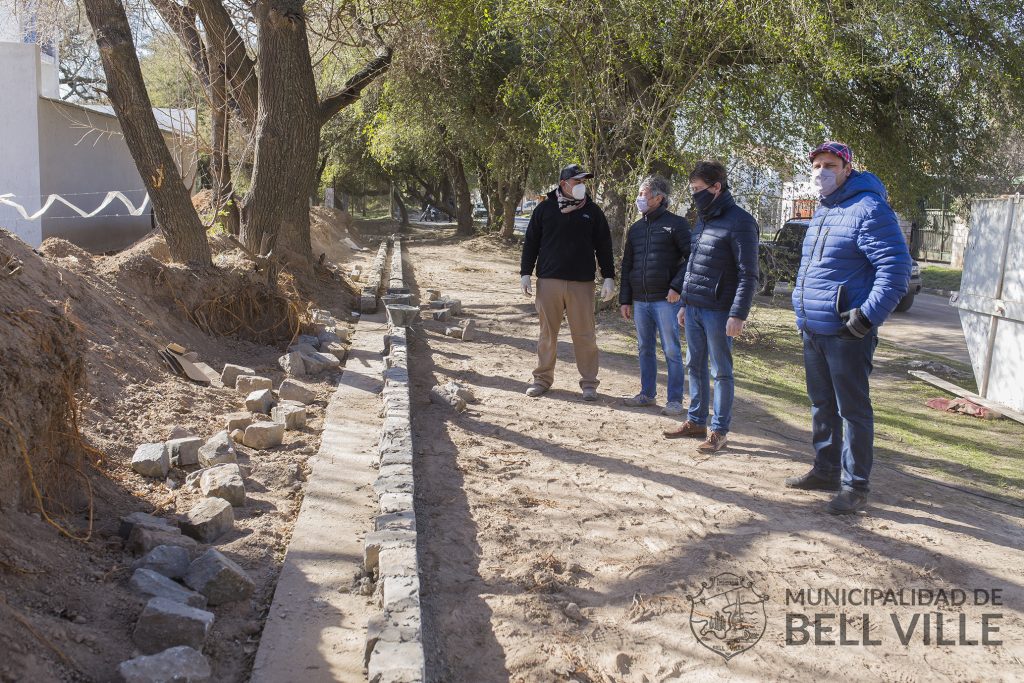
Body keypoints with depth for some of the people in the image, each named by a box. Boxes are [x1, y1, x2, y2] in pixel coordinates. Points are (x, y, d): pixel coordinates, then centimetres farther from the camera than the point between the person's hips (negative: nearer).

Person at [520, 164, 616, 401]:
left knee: (585, 334, 2)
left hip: (582, 283, 0)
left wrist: (608, 277, 2)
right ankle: (543, 379, 19)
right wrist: (525, 273, 2)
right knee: (547, 333, 8)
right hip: (549, 281, 0)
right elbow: (531, 242, 8)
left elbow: (604, 246, 8)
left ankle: (589, 383, 12)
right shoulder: (545, 208, 4)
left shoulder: (593, 211, 6)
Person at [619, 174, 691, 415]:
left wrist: (677, 287, -16)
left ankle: (675, 399, 6)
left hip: (666, 299, -6)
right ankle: (647, 393, 24)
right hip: (640, 301, 6)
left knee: (671, 351, -1)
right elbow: (626, 266, 17)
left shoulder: (676, 224, -4)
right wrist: (625, 299, 12)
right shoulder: (636, 228, 14)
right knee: (645, 349, 13)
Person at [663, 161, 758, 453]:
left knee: (721, 372, 1)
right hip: (694, 309, 8)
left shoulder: (739, 222, -12)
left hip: (718, 312, -8)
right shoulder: (702, 221, 14)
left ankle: (719, 431, 10)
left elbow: (748, 274, -15)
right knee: (695, 366, 13)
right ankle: (696, 421, 25)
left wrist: (738, 315, -19)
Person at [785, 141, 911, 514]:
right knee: (822, 405, 17)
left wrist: (867, 317, -23)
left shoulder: (868, 210, -13)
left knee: (853, 410, 0)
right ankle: (826, 470, 30)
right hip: (812, 330, 9)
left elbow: (896, 268, -19)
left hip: (846, 334, -9)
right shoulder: (822, 213, 16)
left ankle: (855, 485, 10)